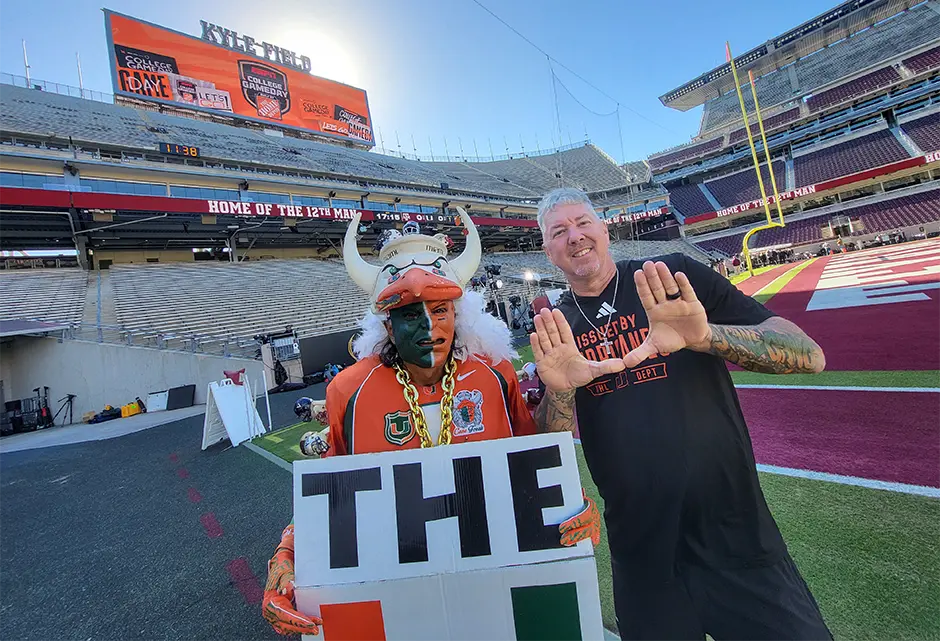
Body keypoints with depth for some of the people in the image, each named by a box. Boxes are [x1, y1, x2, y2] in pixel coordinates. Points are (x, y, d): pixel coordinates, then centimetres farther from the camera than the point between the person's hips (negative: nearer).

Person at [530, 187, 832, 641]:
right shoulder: (554, 331, 0)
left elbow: (809, 355, -12)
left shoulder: (679, 278, -5)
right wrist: (558, 391, -24)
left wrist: (704, 335, -30)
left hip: (737, 537, -1)